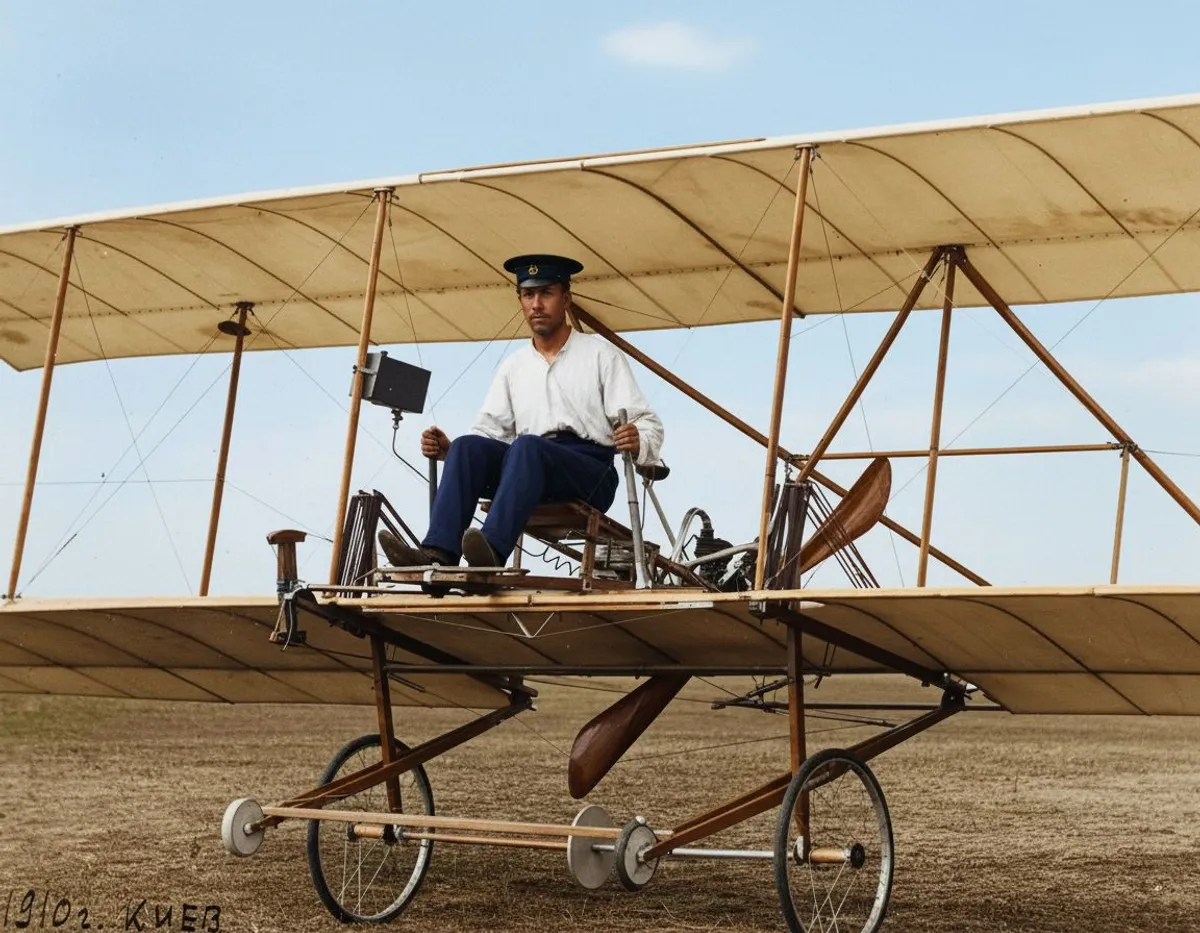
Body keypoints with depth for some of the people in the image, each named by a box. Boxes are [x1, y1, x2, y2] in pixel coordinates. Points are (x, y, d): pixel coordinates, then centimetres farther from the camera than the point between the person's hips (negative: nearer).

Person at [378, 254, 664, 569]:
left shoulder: (601, 354, 8)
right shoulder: (513, 367, 22)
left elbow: (647, 424, 1)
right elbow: (491, 430, 16)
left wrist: (637, 441, -24)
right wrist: (448, 449, -6)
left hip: (590, 472, -4)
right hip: (531, 465, 4)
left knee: (526, 446, -34)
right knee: (469, 446, -22)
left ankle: (494, 550, -54)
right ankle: (438, 553, -39)